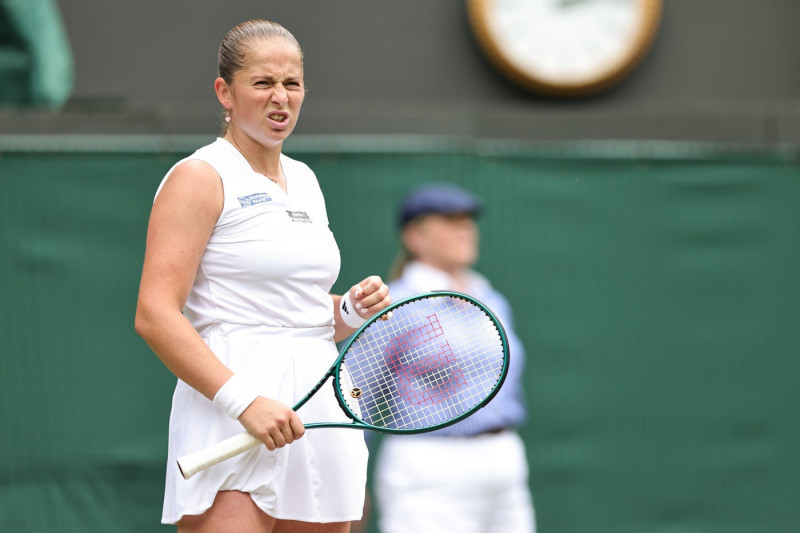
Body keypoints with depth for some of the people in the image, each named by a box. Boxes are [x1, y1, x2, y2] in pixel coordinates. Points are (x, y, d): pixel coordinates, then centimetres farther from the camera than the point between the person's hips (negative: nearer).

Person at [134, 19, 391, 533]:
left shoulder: (304, 181, 19)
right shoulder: (200, 177, -4)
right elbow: (155, 316, -15)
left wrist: (353, 309, 6)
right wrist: (244, 401, -23)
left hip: (321, 409, 7)